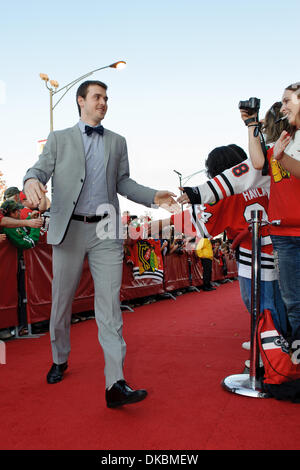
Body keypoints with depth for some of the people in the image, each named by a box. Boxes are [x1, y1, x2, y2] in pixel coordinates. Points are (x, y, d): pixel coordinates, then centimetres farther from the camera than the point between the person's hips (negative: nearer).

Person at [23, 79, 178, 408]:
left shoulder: (117, 142, 17)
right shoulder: (59, 139, 11)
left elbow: (123, 182, 15)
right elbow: (41, 169, 2)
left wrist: (153, 196, -1)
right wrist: (31, 181, -22)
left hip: (105, 232, 1)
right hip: (69, 230, 0)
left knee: (109, 306, -7)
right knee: (61, 302, 11)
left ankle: (115, 384, -7)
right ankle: (60, 360, 35)